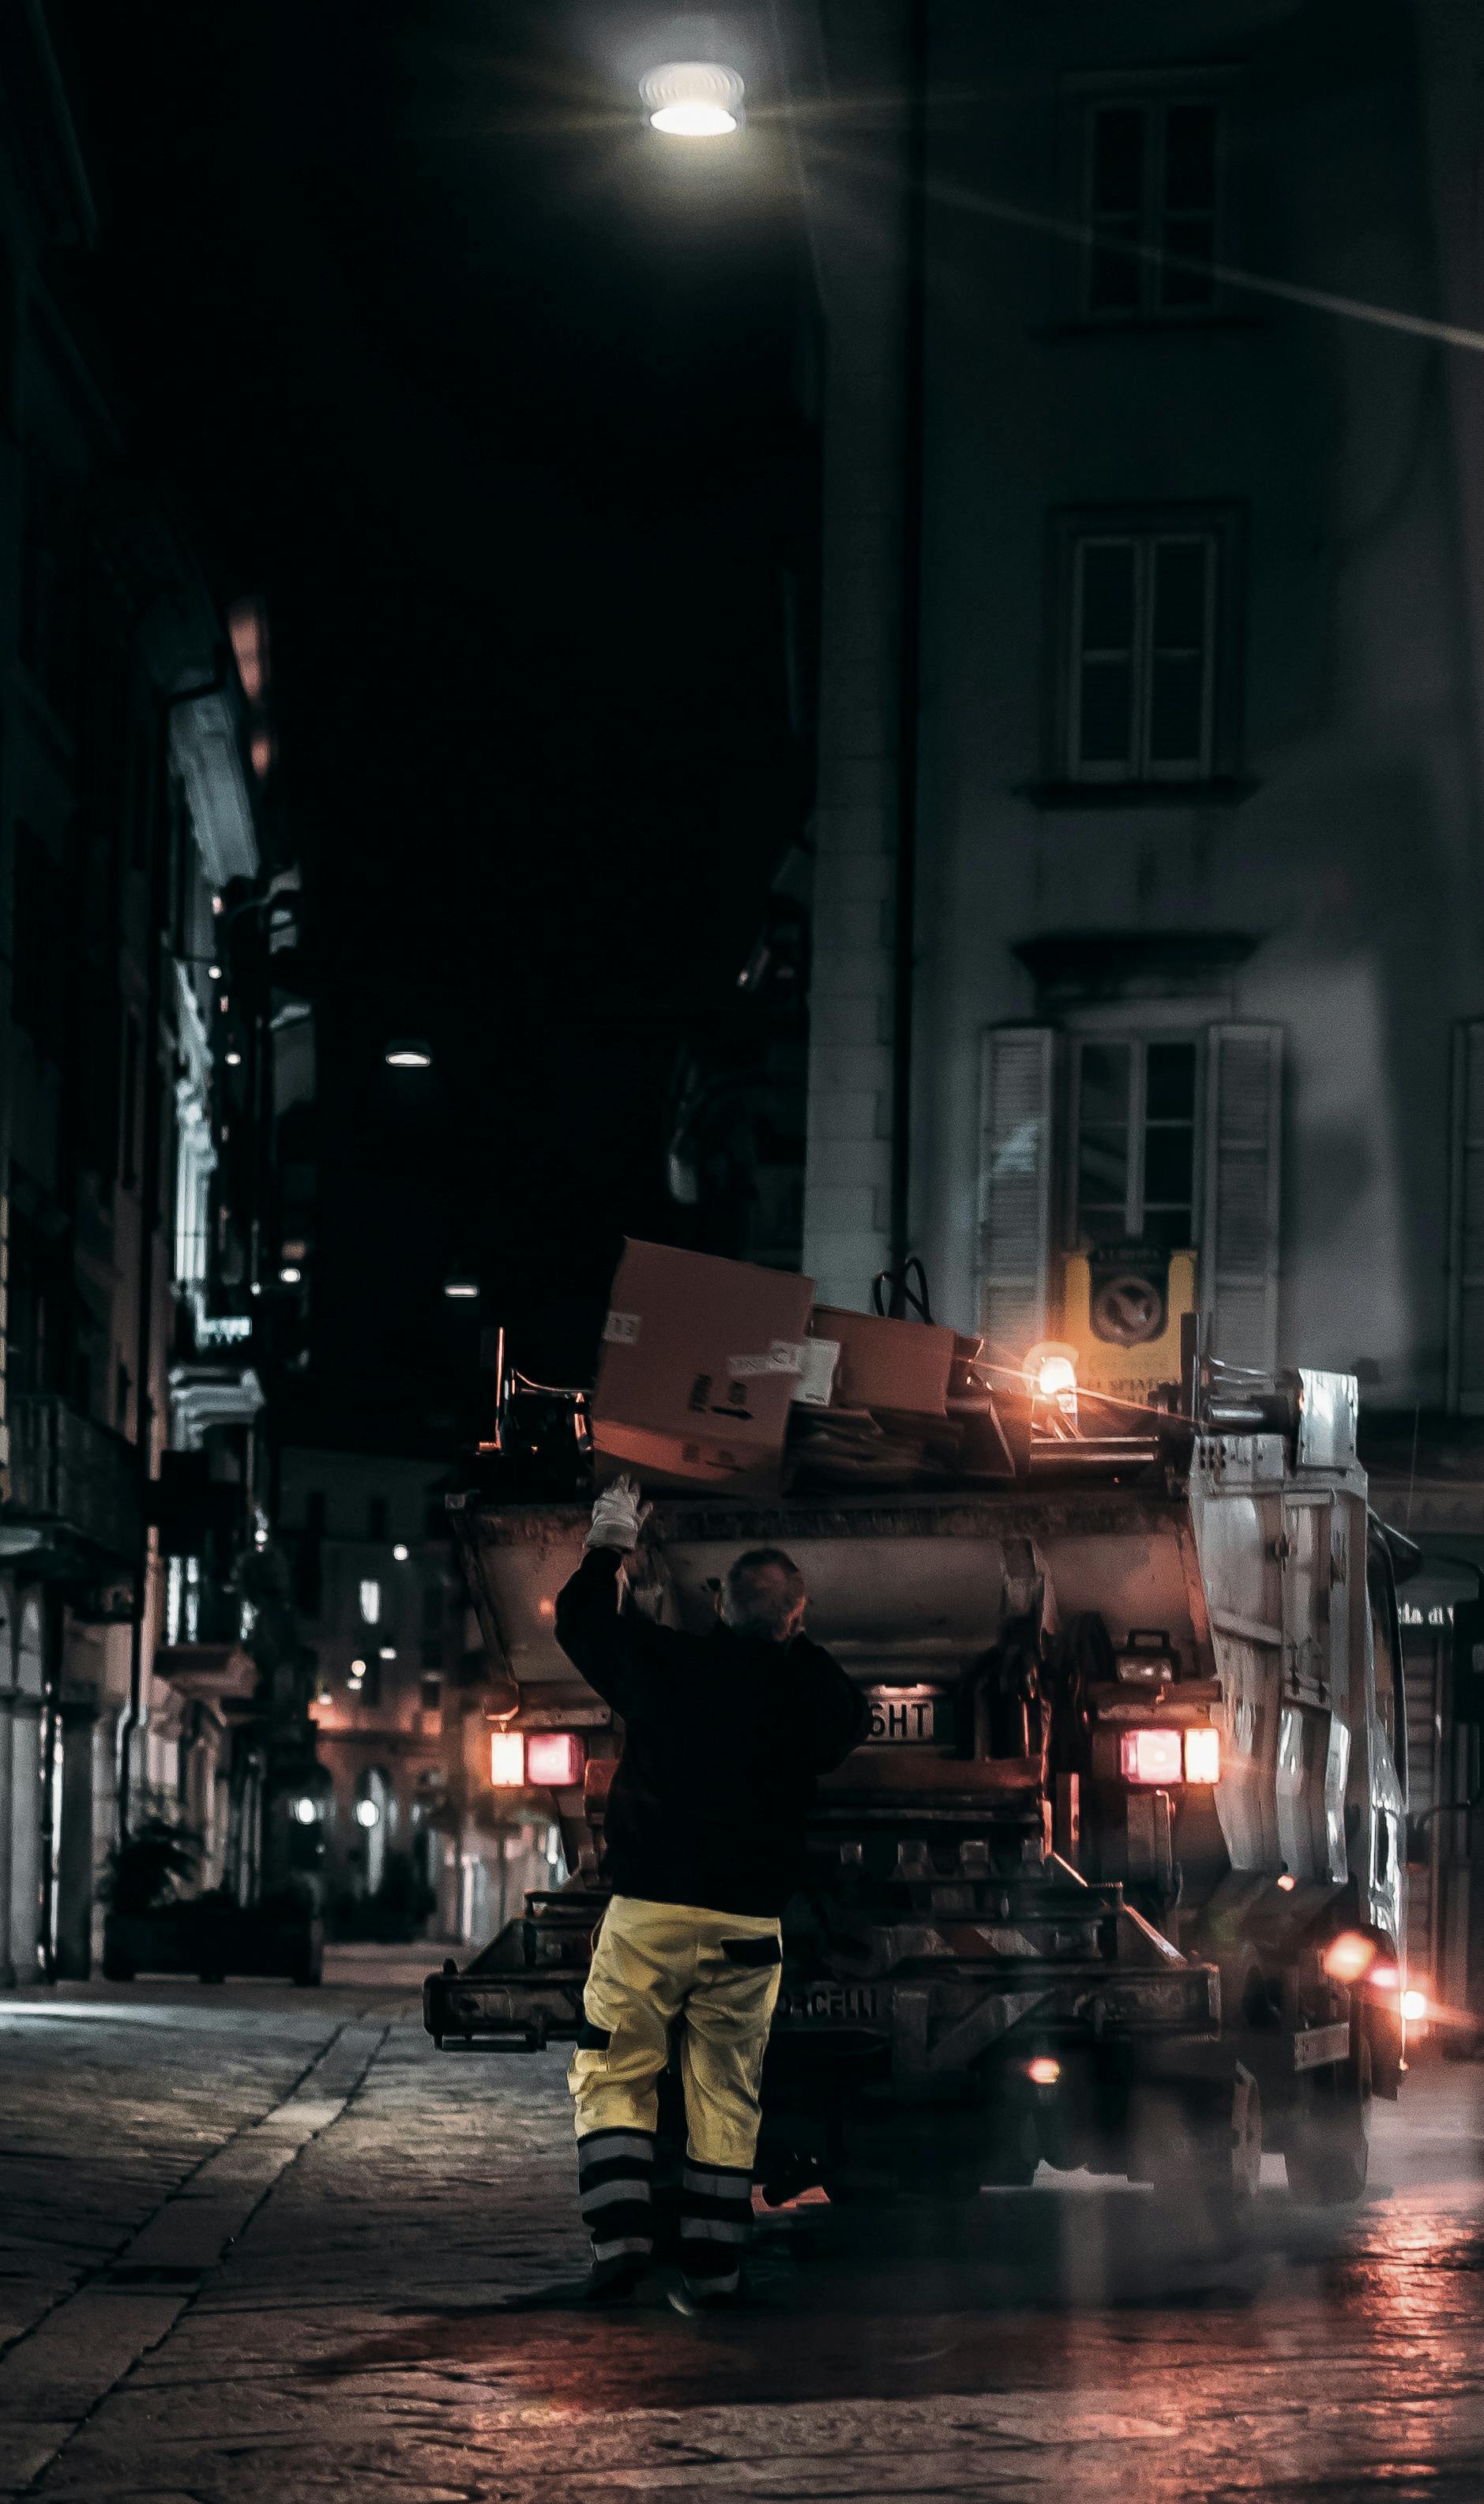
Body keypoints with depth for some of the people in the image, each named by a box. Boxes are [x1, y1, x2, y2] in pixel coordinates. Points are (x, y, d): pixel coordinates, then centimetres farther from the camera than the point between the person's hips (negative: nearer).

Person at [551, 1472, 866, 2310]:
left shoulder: (671, 1664, -5)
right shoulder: (813, 1694, -1)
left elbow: (580, 1622, 12)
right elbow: (851, 1716, 24)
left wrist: (608, 1548, 28)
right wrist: (796, 1643, 27)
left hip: (651, 1907, -2)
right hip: (750, 1922, 2)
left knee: (614, 2075, 7)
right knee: (728, 2096, 10)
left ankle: (621, 2233, -9)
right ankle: (713, 2267, 9)